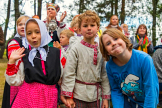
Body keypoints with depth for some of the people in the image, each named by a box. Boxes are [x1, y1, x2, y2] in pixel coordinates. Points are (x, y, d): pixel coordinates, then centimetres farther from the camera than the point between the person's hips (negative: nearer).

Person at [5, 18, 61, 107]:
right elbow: (15, 81, -2)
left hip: (48, 98, 1)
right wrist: (12, 61, -7)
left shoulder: (55, 53, 3)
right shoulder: (23, 55, 2)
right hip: (27, 97, -1)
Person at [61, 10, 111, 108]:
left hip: (95, 96, 3)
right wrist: (68, 96, -9)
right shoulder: (76, 48, -8)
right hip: (79, 95, -3)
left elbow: (104, 74, 7)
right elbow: (69, 73, -8)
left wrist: (106, 97, 6)